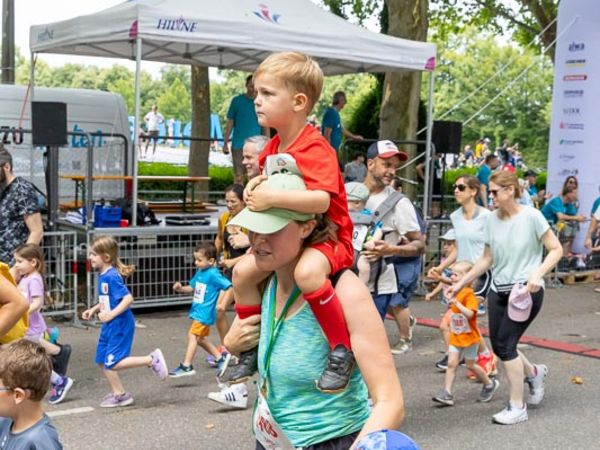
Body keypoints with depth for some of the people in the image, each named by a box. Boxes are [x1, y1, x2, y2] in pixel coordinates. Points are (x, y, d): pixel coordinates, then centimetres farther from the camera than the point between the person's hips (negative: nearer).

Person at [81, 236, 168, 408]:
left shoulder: (111, 276, -20)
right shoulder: (103, 276, 8)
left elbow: (128, 298, -26)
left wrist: (111, 314, -26)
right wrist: (93, 310, 10)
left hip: (120, 325, -9)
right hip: (110, 325, 9)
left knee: (113, 363, -9)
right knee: (102, 360, 10)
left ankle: (151, 360, 0)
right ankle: (118, 393, 21)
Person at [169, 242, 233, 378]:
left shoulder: (213, 274, -16)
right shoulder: (200, 272, 9)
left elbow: (229, 287, -18)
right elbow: (192, 287, 19)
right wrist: (181, 289, 1)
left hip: (205, 312, -10)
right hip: (198, 310, 10)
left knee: (193, 336, -13)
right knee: (200, 338, 18)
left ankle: (186, 366, -11)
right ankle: (221, 357, 30)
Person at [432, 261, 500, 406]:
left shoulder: (469, 294, -18)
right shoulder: (455, 293, 9)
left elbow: (470, 314, -32)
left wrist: (457, 303, -40)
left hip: (469, 337, -7)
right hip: (455, 337, 7)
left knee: (470, 365, 7)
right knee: (451, 363, -2)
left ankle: (490, 384, 30)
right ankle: (446, 394, -5)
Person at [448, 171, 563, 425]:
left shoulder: (531, 216, -11)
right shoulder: (492, 220, 3)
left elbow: (556, 249, -8)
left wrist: (537, 274, -22)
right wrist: (461, 283, 8)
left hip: (526, 291, -6)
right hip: (498, 290, 6)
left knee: (505, 344, -12)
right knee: (498, 346, 6)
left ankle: (517, 408, 3)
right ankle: (534, 373, 37)